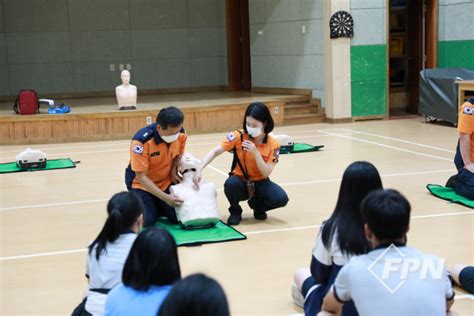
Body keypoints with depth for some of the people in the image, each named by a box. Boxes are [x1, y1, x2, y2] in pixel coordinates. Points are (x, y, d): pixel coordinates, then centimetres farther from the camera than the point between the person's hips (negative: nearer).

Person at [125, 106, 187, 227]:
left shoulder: (180, 134, -17)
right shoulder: (141, 141, -33)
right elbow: (141, 177, -28)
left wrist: (174, 170, -14)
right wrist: (165, 197, -34)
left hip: (166, 181, 4)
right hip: (142, 184, -4)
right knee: (146, 222, -19)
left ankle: (158, 208, 22)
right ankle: (152, 208, 15)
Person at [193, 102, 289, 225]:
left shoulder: (273, 144, -11)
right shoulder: (238, 136, -13)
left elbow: (266, 173, -17)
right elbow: (215, 152, -20)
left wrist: (256, 152, -30)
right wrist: (199, 170, -36)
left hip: (260, 183, 1)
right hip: (240, 182, -1)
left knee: (281, 198, -27)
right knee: (231, 183, -37)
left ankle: (257, 206, 9)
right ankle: (235, 212, -4)